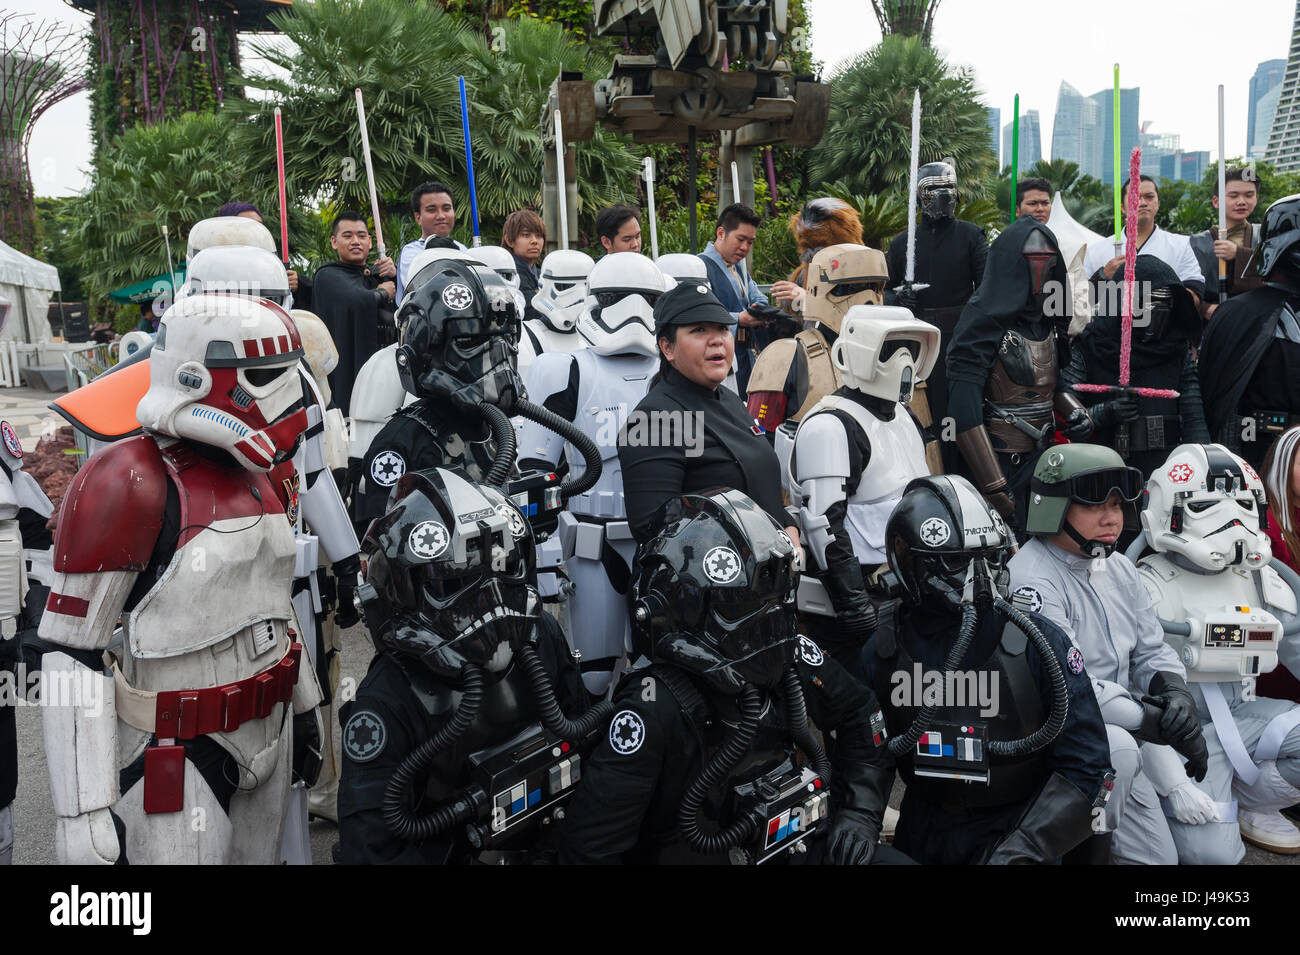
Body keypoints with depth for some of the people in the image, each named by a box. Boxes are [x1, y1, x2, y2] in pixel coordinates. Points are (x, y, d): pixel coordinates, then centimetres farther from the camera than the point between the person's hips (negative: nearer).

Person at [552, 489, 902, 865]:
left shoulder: (791, 656, -8)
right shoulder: (655, 709, -27)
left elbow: (860, 714, 12)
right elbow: (588, 846, -27)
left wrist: (859, 812, 3)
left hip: (798, 844, 3)